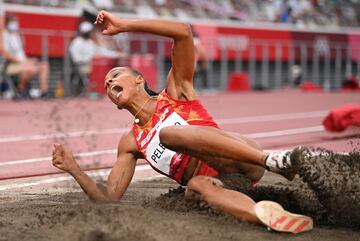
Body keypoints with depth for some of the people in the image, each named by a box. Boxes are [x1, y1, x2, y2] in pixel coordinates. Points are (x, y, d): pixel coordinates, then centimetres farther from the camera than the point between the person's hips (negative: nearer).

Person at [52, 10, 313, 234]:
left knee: (170, 133, -27)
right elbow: (109, 198, 17)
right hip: (214, 183, 3)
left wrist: (124, 25, -1)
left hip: (243, 164, -3)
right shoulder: (130, 143, 23)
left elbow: (183, 32, -3)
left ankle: (274, 160, -40)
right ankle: (266, 214, -64)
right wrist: (74, 168, 4)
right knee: (196, 187, -35)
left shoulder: (175, 93, 12)